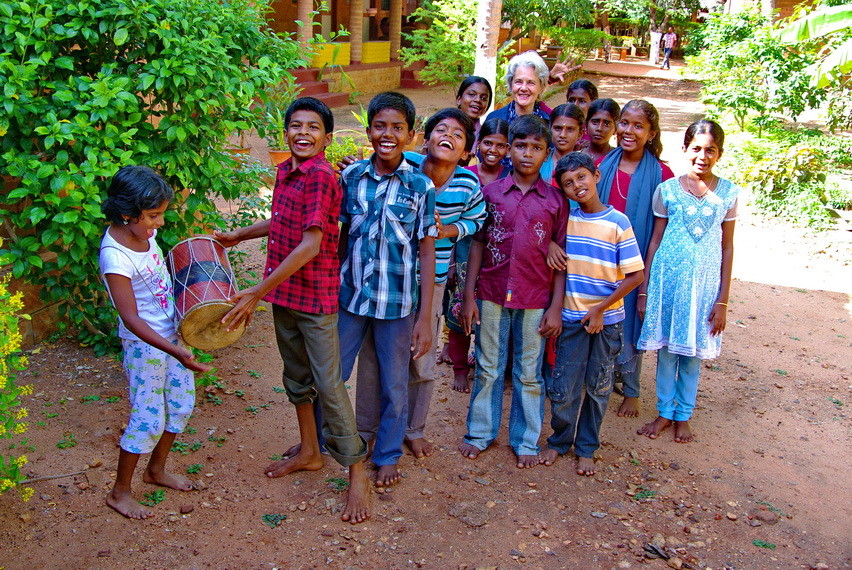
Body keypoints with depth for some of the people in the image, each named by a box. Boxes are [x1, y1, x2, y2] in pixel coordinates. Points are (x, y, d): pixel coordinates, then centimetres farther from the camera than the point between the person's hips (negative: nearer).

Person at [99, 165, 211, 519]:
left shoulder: (143, 232, -3)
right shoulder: (115, 257, -26)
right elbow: (131, 319, -26)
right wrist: (176, 352, -31)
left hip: (173, 334, 8)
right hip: (145, 344, -8)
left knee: (181, 406, 17)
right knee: (149, 420, 1)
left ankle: (157, 470, 38)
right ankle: (119, 492, 21)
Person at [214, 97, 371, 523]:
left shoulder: (322, 177, -20)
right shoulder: (285, 170, 6)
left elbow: (310, 246, -26)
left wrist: (257, 293, -26)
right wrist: (239, 236, 31)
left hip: (316, 296, -8)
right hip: (283, 293, 9)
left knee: (328, 384, -4)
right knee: (296, 376, 20)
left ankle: (357, 474, 9)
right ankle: (309, 452, 38)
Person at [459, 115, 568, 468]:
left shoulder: (556, 201, 0)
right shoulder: (491, 192, 1)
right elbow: (478, 244, 3)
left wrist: (556, 306, -4)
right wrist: (469, 295, -1)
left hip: (535, 300, 0)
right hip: (491, 295, 1)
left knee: (529, 374, 10)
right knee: (488, 368, 12)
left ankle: (526, 440, 25)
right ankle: (480, 432, 28)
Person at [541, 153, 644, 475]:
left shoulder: (617, 222, -8)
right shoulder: (563, 219, 0)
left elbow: (636, 275, -8)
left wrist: (601, 308, -11)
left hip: (606, 320, -1)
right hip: (570, 317, 2)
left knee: (598, 388, 11)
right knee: (563, 388, 4)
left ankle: (586, 448, 28)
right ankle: (559, 441, 27)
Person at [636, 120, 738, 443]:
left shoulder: (728, 194, 0)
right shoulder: (667, 190, -1)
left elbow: (727, 247, 2)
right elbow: (655, 241, 4)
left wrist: (722, 300, 0)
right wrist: (644, 290, 3)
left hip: (704, 280, 0)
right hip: (668, 276, 0)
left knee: (692, 350, 9)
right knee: (666, 348, 8)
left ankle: (683, 416, 25)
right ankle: (664, 412, 25)